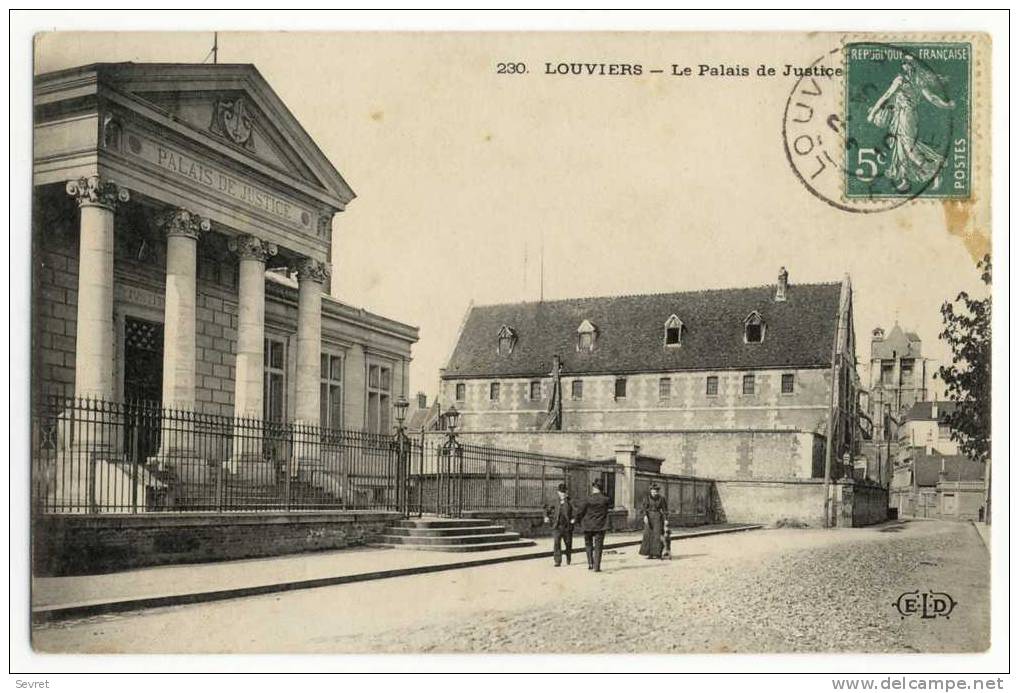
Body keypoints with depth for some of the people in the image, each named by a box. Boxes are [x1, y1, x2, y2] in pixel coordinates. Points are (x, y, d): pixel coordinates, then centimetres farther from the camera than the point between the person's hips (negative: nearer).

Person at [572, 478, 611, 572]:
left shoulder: (588, 499, -11)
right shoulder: (605, 499, -7)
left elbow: (580, 510, -3)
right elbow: (606, 511, 5)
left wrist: (575, 519, 15)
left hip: (588, 525, 0)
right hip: (600, 526, 0)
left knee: (588, 544, 18)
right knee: (598, 547, 5)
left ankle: (590, 563, 8)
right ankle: (596, 567, 2)